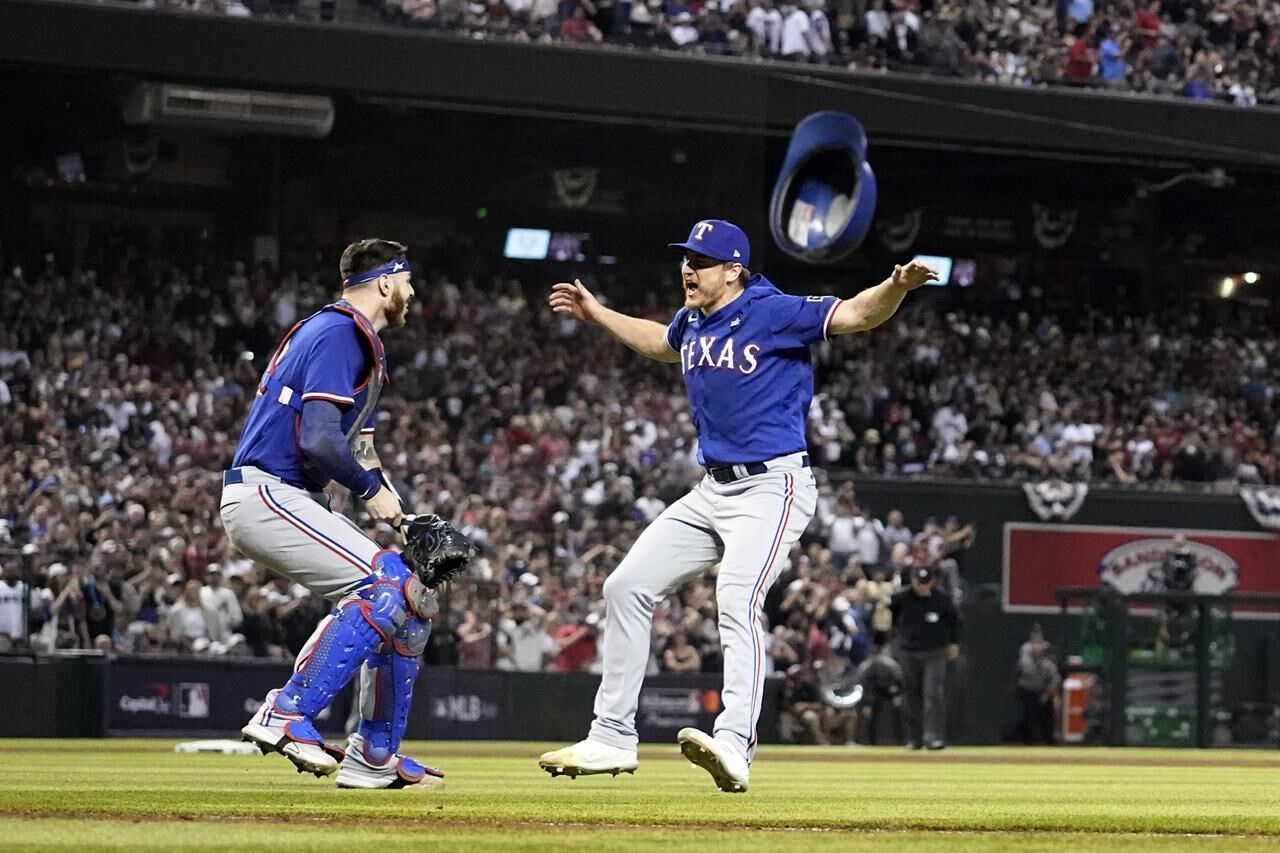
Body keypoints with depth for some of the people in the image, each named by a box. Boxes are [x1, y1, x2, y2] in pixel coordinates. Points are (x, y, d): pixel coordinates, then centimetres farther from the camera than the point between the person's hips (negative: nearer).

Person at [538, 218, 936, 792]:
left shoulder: (773, 313, -11)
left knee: (737, 598, -30)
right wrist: (598, 315, 40)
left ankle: (734, 747, -43)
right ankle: (612, 740, 17)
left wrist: (897, 287, -39)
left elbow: (858, 314, -20)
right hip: (712, 490, 9)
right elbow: (661, 344, 35)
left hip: (772, 488, -9)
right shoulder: (692, 322, 11)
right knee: (626, 587, 8)